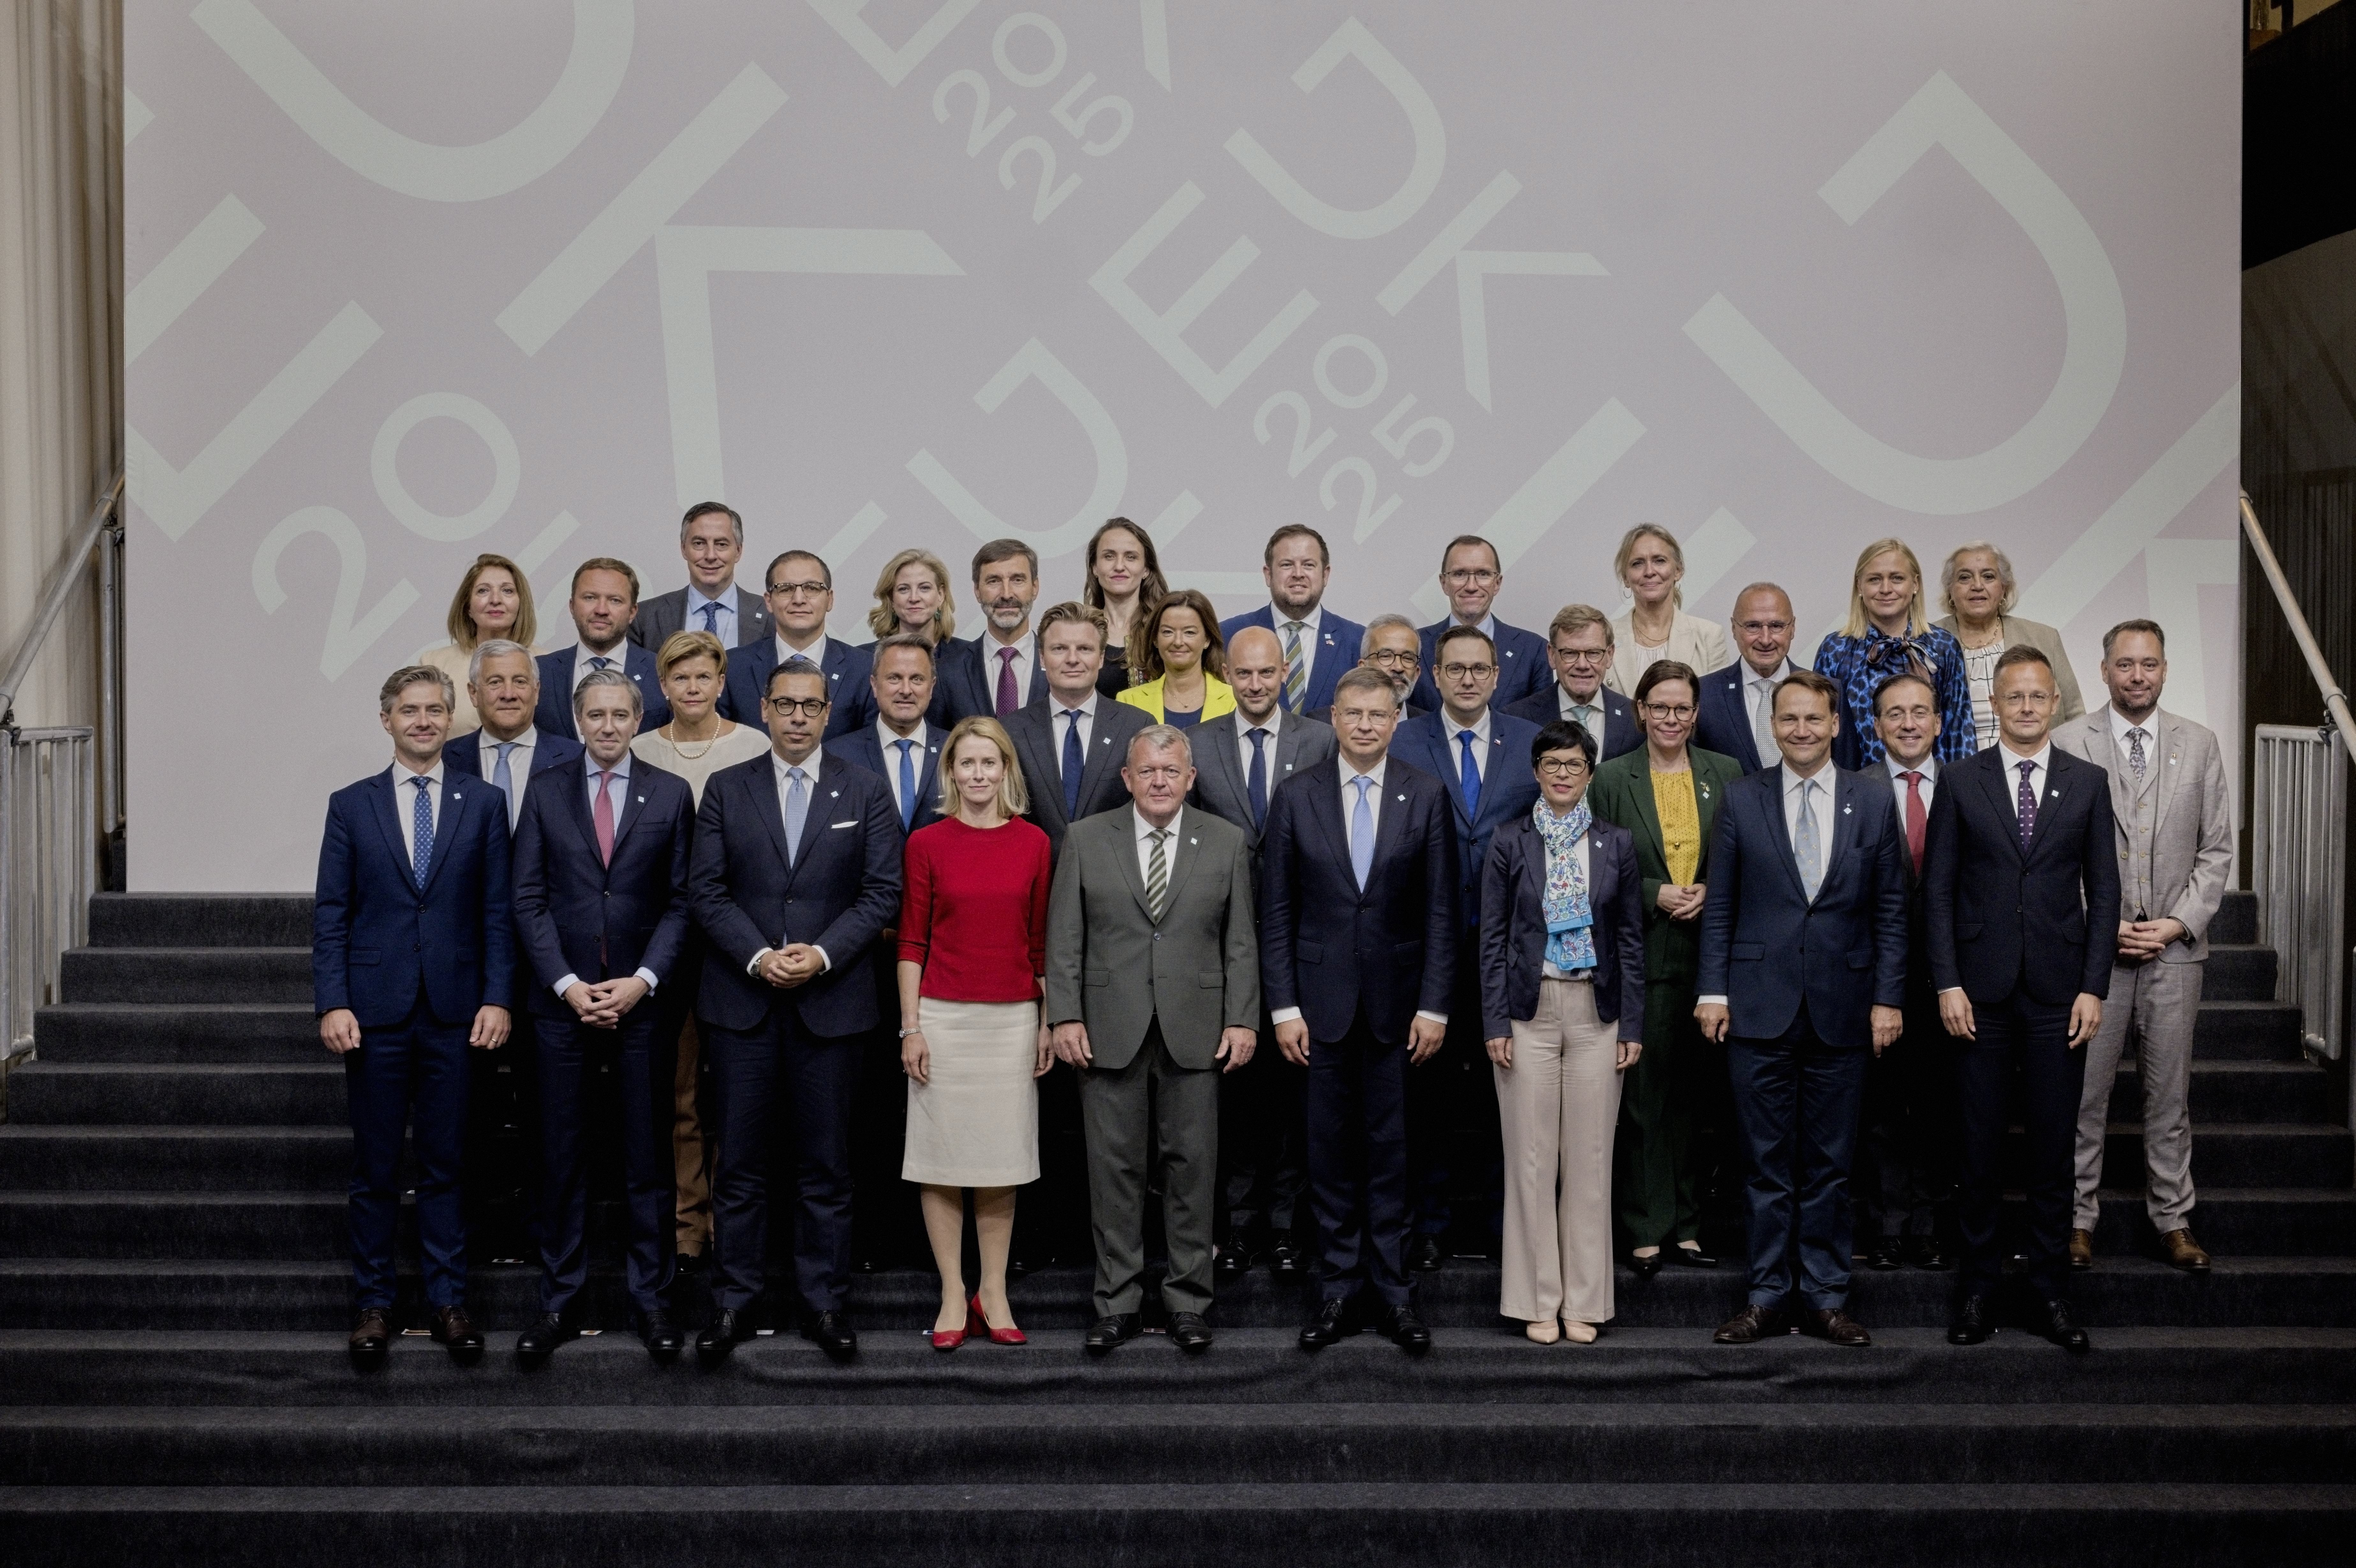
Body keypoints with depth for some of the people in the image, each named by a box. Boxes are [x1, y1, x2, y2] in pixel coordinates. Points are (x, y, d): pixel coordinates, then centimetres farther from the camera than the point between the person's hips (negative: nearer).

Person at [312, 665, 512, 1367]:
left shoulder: (483, 804, 6)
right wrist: (332, 1003, -7)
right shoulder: (351, 806, 6)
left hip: (455, 1014, 0)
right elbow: (330, 913, 2)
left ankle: (448, 1302, 14)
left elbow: (498, 911, 4)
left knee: (445, 1167, 6)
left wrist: (497, 999, -5)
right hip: (376, 1012, 0)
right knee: (376, 1170, 6)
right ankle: (372, 1304, 15)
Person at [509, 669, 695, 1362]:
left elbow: (681, 901, 1)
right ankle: (559, 1302, 13)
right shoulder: (545, 797, 7)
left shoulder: (670, 796, 5)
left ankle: (651, 1299, 13)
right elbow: (529, 901, 2)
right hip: (562, 1003, 1)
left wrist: (640, 981, -10)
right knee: (561, 1158, 5)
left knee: (647, 1156, 4)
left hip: (643, 1001, -1)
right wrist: (569, 985, -9)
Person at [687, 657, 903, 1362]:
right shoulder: (726, 789, 7)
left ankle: (823, 1301, 13)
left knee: (826, 1163, 5)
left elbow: (883, 892, 0)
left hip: (832, 999, 0)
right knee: (739, 1161, 3)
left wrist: (823, 954, -12)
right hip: (741, 999, 0)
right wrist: (758, 956, -12)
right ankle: (734, 1303, 10)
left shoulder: (865, 792, 6)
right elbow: (705, 890, 1)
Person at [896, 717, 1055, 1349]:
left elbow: (1040, 941, 7)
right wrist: (910, 1028, -4)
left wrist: (1048, 1023, 5)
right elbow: (912, 941, 0)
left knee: (1002, 1159, 6)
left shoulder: (1033, 844, 4)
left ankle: (993, 1293, 16)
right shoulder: (927, 843, 0)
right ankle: (953, 1295, 12)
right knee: (942, 1158, 3)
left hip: (1013, 1019, 1)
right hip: (943, 1016, -1)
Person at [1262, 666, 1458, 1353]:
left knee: (1389, 1150, 5)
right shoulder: (1297, 799, 2)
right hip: (1322, 1001, 1)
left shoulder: (1427, 796, 1)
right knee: (1331, 1150, 6)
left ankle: (1391, 1290, 13)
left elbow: (1441, 910, 0)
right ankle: (1338, 1290, 14)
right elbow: (1276, 912, 2)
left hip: (1396, 1003, 0)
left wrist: (1435, 1005, -5)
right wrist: (1283, 1006, -4)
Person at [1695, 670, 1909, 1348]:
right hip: (1760, 1006, 0)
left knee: (1831, 1163, 7)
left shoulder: (1873, 803, 5)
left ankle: (1825, 1296, 16)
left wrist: (1888, 998, -1)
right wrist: (1713, 991, -2)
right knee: (1766, 1162, 4)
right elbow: (1719, 904, 5)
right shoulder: (1742, 799, 4)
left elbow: (1890, 911, 6)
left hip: (1842, 1008, 1)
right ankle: (1768, 1295, 13)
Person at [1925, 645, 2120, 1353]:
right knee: (1980, 1150, 5)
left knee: (2054, 1151, 5)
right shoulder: (1960, 782, 3)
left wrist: (2093, 988, -3)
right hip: (1981, 995, -1)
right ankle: (1979, 1286, 16)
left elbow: (2104, 892, 5)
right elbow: (1937, 889, 2)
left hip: (2058, 994, 1)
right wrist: (1948, 984, -6)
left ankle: (2052, 1292, 14)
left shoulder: (2088, 783, 6)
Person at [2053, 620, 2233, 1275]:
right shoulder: (2067, 743, 0)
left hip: (2175, 946, 2)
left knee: (2170, 1091, 8)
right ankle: (2078, 1217, 13)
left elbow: (2216, 849, 7)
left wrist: (2178, 923, -5)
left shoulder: (2199, 745, 7)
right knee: (2084, 1091, 2)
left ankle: (2173, 1218, 19)